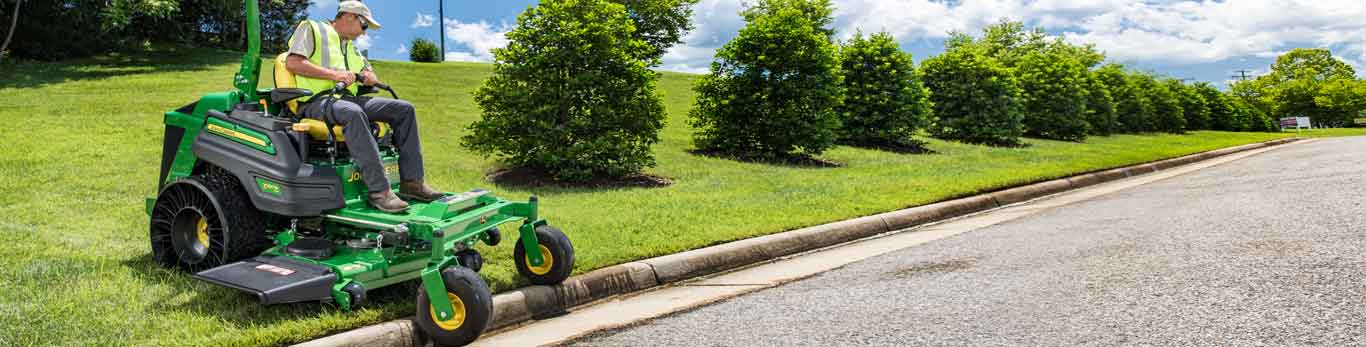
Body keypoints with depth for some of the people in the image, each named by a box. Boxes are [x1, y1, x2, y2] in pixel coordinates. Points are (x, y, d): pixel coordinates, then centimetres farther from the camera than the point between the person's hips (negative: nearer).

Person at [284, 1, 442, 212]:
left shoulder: (350, 46, 31)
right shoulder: (312, 29, 7)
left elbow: (370, 73, 33)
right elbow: (292, 62, -8)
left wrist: (369, 77, 7)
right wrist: (333, 74, -17)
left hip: (347, 99, 8)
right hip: (316, 101, -8)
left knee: (404, 109, -6)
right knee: (353, 113, -40)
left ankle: (412, 181, -11)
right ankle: (379, 191, -44)